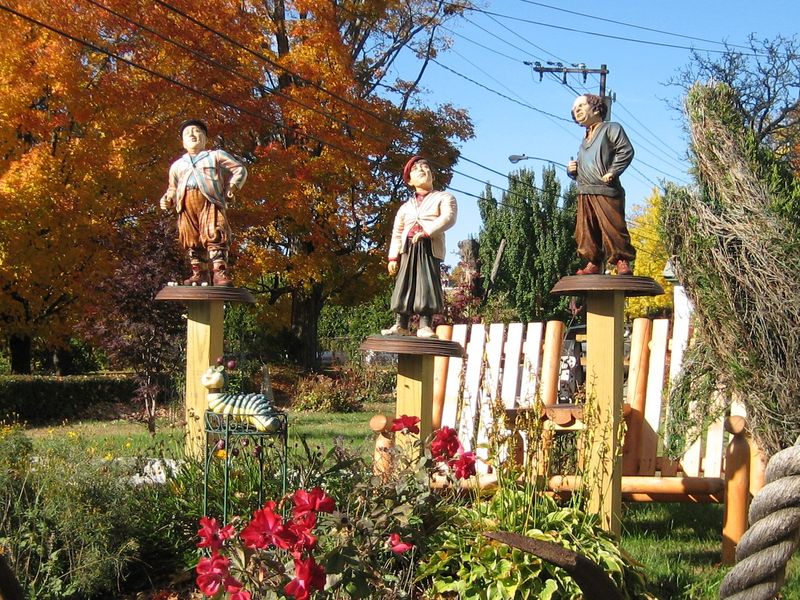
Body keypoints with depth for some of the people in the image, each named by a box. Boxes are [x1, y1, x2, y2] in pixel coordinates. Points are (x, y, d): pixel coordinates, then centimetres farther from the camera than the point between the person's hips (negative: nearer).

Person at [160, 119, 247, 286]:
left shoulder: (216, 156, 23)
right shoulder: (177, 165, 33)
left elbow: (240, 169, 19)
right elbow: (173, 188, 37)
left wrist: (232, 186, 3)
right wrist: (167, 200, 15)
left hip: (210, 200, -4)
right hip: (186, 203, 4)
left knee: (214, 234, -20)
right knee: (191, 239, -6)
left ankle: (220, 272, -27)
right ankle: (199, 273, -4)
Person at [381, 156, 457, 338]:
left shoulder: (444, 198, 14)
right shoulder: (405, 207, 26)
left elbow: (448, 217, -6)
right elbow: (396, 233, 21)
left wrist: (427, 232, -18)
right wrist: (393, 257, 8)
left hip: (430, 248, -4)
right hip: (408, 249, 4)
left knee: (428, 284, -13)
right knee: (405, 285, -3)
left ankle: (425, 325, -14)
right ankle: (401, 325, -2)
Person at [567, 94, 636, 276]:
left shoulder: (611, 128, 7)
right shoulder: (584, 141, 29)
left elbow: (626, 150, -6)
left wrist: (612, 172, -15)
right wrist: (571, 170, 12)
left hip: (606, 190, -7)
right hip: (584, 192, 7)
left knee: (613, 228, -12)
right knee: (586, 231, 0)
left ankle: (622, 262, -8)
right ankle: (593, 263, 5)